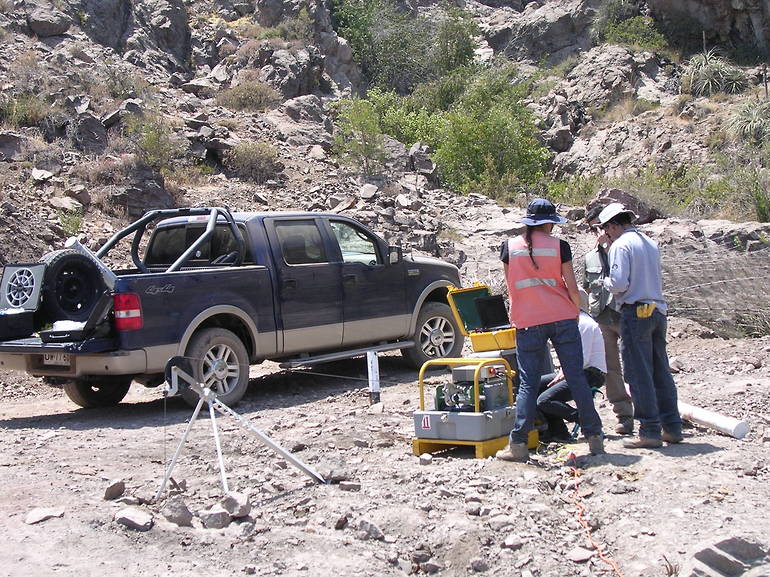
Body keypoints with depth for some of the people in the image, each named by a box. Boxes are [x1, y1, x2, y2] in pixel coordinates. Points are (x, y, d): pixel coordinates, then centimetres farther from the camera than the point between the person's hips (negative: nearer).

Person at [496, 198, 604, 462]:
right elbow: (572, 288, -2)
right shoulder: (559, 246, 0)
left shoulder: (510, 247, 4)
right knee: (576, 378, 6)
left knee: (527, 383, 3)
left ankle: (518, 443, -3)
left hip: (527, 322, 1)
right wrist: (575, 311, 15)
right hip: (562, 318, 0)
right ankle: (594, 437, 12)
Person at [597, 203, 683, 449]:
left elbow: (619, 283, -18)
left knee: (639, 374, -3)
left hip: (636, 313, -8)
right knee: (661, 371, 12)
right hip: (658, 310, 8)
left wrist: (606, 281, 6)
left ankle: (650, 432, -2)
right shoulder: (650, 243, 15)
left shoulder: (621, 245, -9)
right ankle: (672, 428, 15)